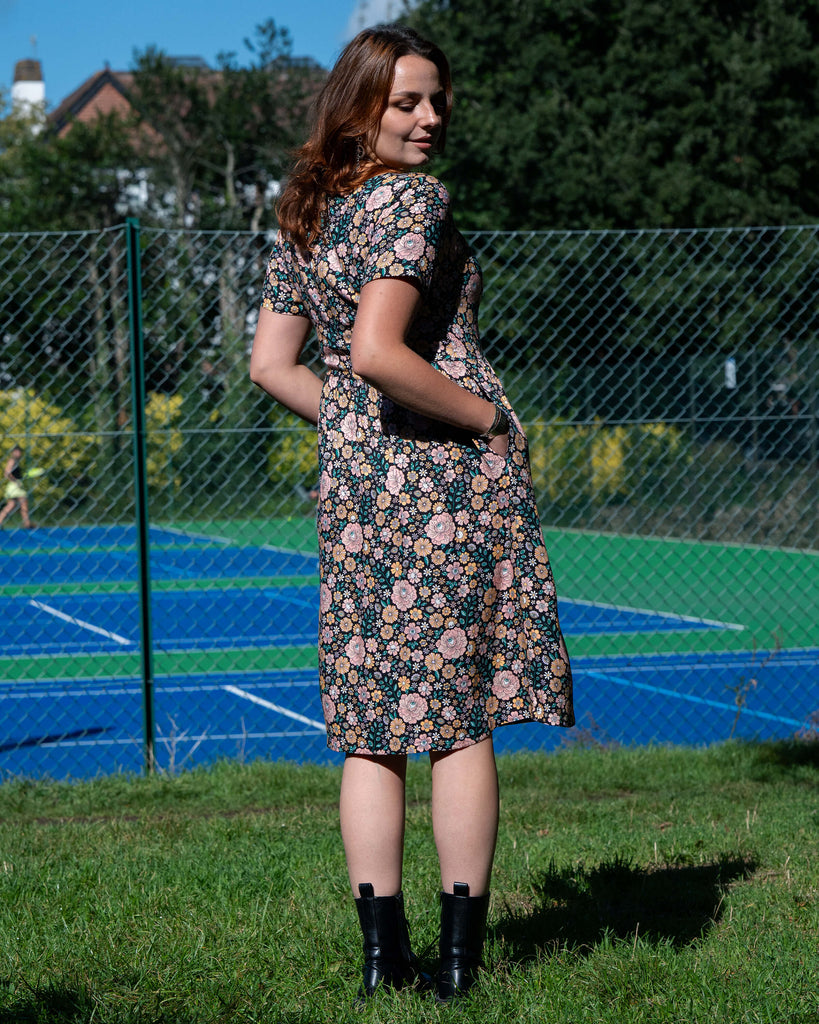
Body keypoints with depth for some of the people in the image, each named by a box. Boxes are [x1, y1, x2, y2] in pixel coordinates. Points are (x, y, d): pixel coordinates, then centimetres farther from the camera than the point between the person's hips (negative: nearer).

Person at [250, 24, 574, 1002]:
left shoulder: (300, 217, 12)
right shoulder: (413, 198, -12)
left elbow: (270, 364, 13)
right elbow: (380, 353, -23)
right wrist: (490, 420, -13)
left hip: (350, 479, 7)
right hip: (450, 474, -6)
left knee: (371, 729, 9)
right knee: (461, 718, 2)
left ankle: (382, 950, 11)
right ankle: (460, 952, 5)